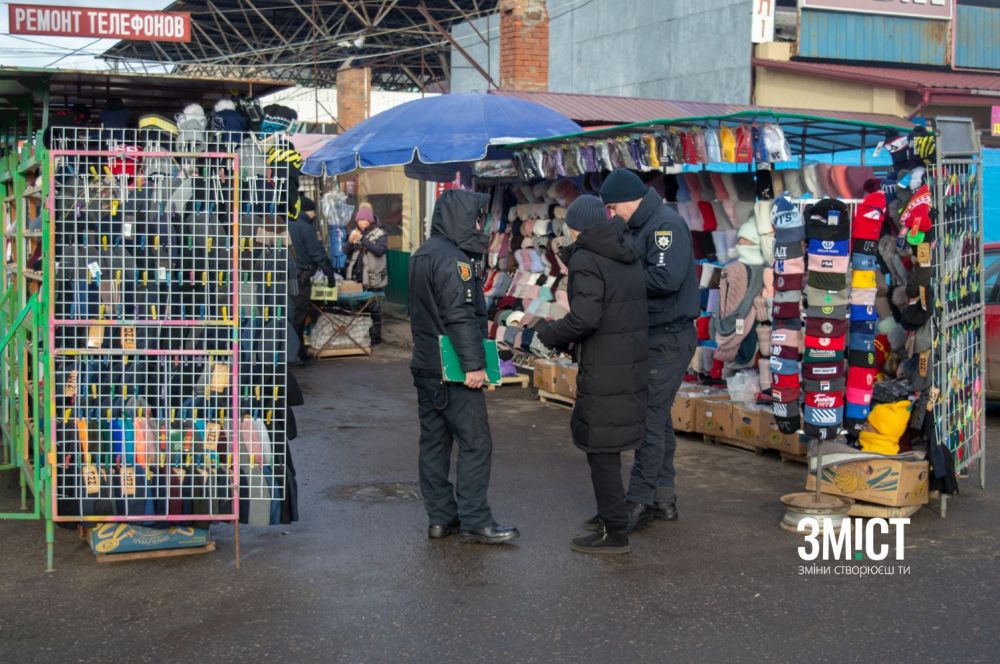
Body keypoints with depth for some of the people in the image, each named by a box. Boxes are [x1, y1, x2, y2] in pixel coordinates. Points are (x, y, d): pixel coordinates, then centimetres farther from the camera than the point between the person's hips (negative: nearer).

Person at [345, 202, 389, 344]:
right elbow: (345, 251, 8)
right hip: (356, 277, 5)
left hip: (373, 278, -5)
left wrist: (363, 241, -25)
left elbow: (380, 250, -19)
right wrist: (350, 242, -14)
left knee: (374, 307, 1)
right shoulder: (354, 233, 11)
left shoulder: (379, 234, -4)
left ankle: (375, 335, 9)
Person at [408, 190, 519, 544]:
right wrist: (474, 364, -21)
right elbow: (460, 316, -22)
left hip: (426, 366, 10)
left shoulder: (422, 255, 14)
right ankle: (474, 521, -1)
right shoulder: (452, 259, -17)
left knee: (434, 441, 11)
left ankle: (440, 516, 18)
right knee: (476, 443, -4)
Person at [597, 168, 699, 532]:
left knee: (650, 418, -8)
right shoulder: (639, 228, 14)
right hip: (652, 337, 10)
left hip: (669, 338, -10)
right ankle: (662, 497, 22)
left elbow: (666, 278, -27)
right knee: (656, 416, 13)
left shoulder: (666, 225, -15)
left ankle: (639, 502, -3)